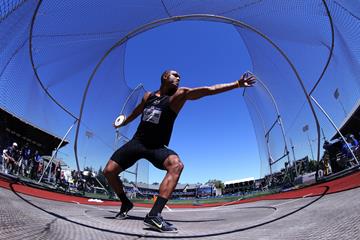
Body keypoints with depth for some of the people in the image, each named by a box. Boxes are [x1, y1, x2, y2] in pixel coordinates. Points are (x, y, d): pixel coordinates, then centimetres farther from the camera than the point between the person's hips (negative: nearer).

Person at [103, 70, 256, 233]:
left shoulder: (179, 94, -4)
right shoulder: (148, 96, 7)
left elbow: (209, 89, -12)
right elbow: (136, 113, 26)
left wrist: (237, 84, -15)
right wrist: (122, 123, 42)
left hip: (157, 147, -3)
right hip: (137, 142, 4)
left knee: (177, 165, -33)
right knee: (109, 171, -3)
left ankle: (154, 215, -32)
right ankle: (126, 204, 22)